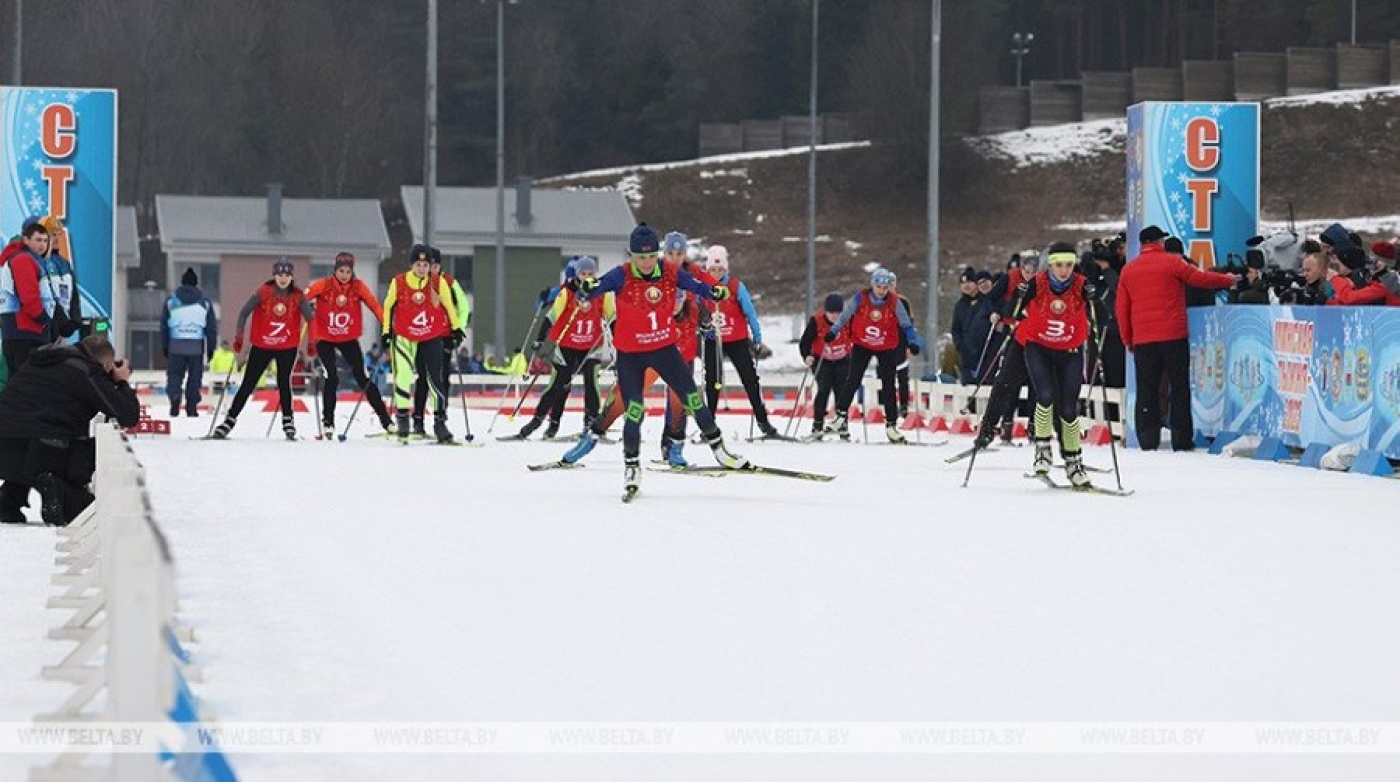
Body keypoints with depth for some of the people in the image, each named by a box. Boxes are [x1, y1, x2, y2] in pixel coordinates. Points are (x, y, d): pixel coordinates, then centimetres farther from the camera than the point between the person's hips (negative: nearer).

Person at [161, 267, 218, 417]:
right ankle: (192, 407, 6)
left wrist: (164, 346, 15)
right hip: (197, 346, 0)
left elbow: (164, 325, 8)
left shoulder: (171, 301, 6)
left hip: (176, 345, 0)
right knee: (195, 377, 8)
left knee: (174, 375, 4)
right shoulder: (205, 302, 6)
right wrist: (211, 347, 13)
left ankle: (174, 397, -22)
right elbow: (212, 327, 7)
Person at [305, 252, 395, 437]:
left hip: (349, 339, 2)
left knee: (362, 378, 2)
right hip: (324, 339, -2)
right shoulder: (323, 286, -13)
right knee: (332, 378, -12)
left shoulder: (358, 287, -8)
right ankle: (328, 422, 1)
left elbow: (375, 306, -9)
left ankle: (386, 420, 7)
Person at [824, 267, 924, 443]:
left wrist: (914, 342, -14)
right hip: (862, 345, 0)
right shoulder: (860, 298, -14)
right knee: (853, 381, -9)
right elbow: (845, 315, -3)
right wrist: (834, 332, -9)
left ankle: (891, 425, 6)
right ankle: (841, 416, 0)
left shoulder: (894, 302, -12)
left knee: (888, 386, 1)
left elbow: (906, 324, -4)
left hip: (886, 348, 0)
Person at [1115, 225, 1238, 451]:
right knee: (1179, 388, 3)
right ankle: (1181, 439, 0)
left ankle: (1148, 441, 2)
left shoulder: (1128, 270, 9)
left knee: (1146, 390, 6)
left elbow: (1122, 308, 10)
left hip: (1142, 340, 3)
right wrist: (1229, 280, 15)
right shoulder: (1171, 263, -3)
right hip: (1173, 337, -3)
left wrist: (1128, 340, 17)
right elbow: (1200, 278, -1)